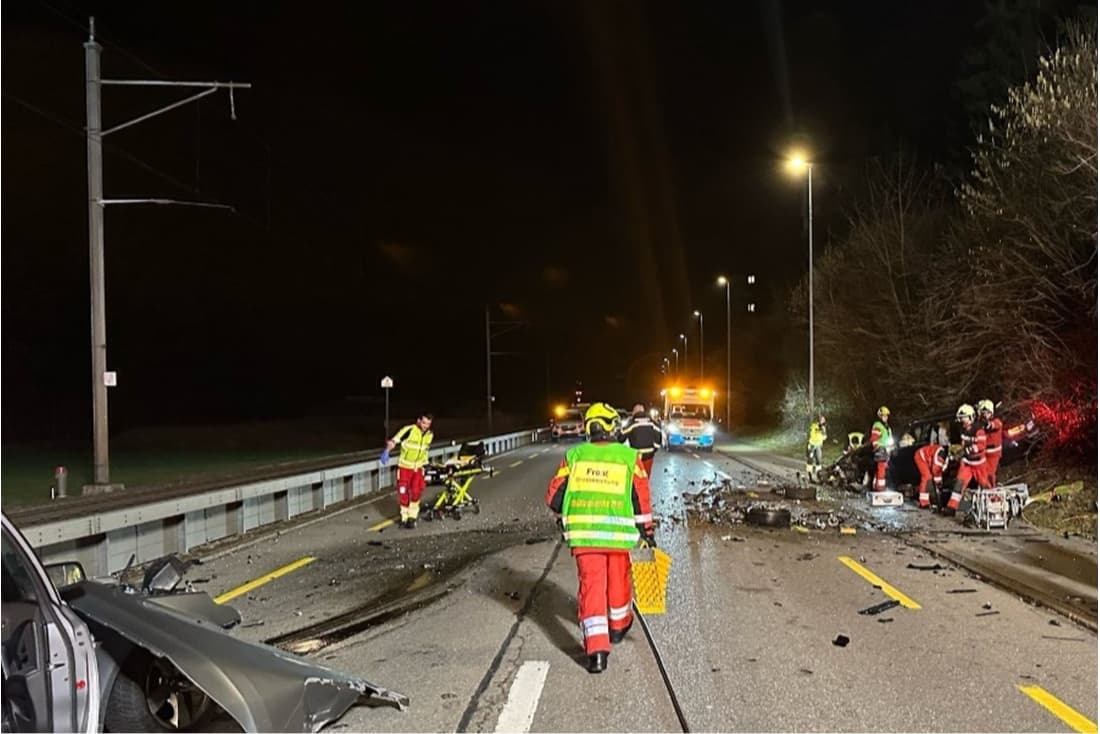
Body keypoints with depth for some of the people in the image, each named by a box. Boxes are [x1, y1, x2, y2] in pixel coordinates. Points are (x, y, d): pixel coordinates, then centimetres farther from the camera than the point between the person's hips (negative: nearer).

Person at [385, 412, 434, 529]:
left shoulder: (429, 435, -1)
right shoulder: (409, 430, -19)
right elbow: (394, 440, -25)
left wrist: (425, 465, 18)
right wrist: (387, 451, -41)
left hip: (418, 468, 3)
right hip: (404, 467, -3)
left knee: (416, 492, -9)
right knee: (403, 493, 1)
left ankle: (412, 517, 6)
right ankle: (404, 518, 17)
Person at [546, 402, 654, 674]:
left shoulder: (573, 455, 3)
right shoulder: (629, 457, 0)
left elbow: (554, 495, 4)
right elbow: (641, 498, 0)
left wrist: (564, 518, 23)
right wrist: (647, 531, 11)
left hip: (583, 532, 0)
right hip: (620, 533, 0)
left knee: (590, 584, 1)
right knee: (619, 582, 21)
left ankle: (596, 649, -9)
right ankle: (618, 627, 43)